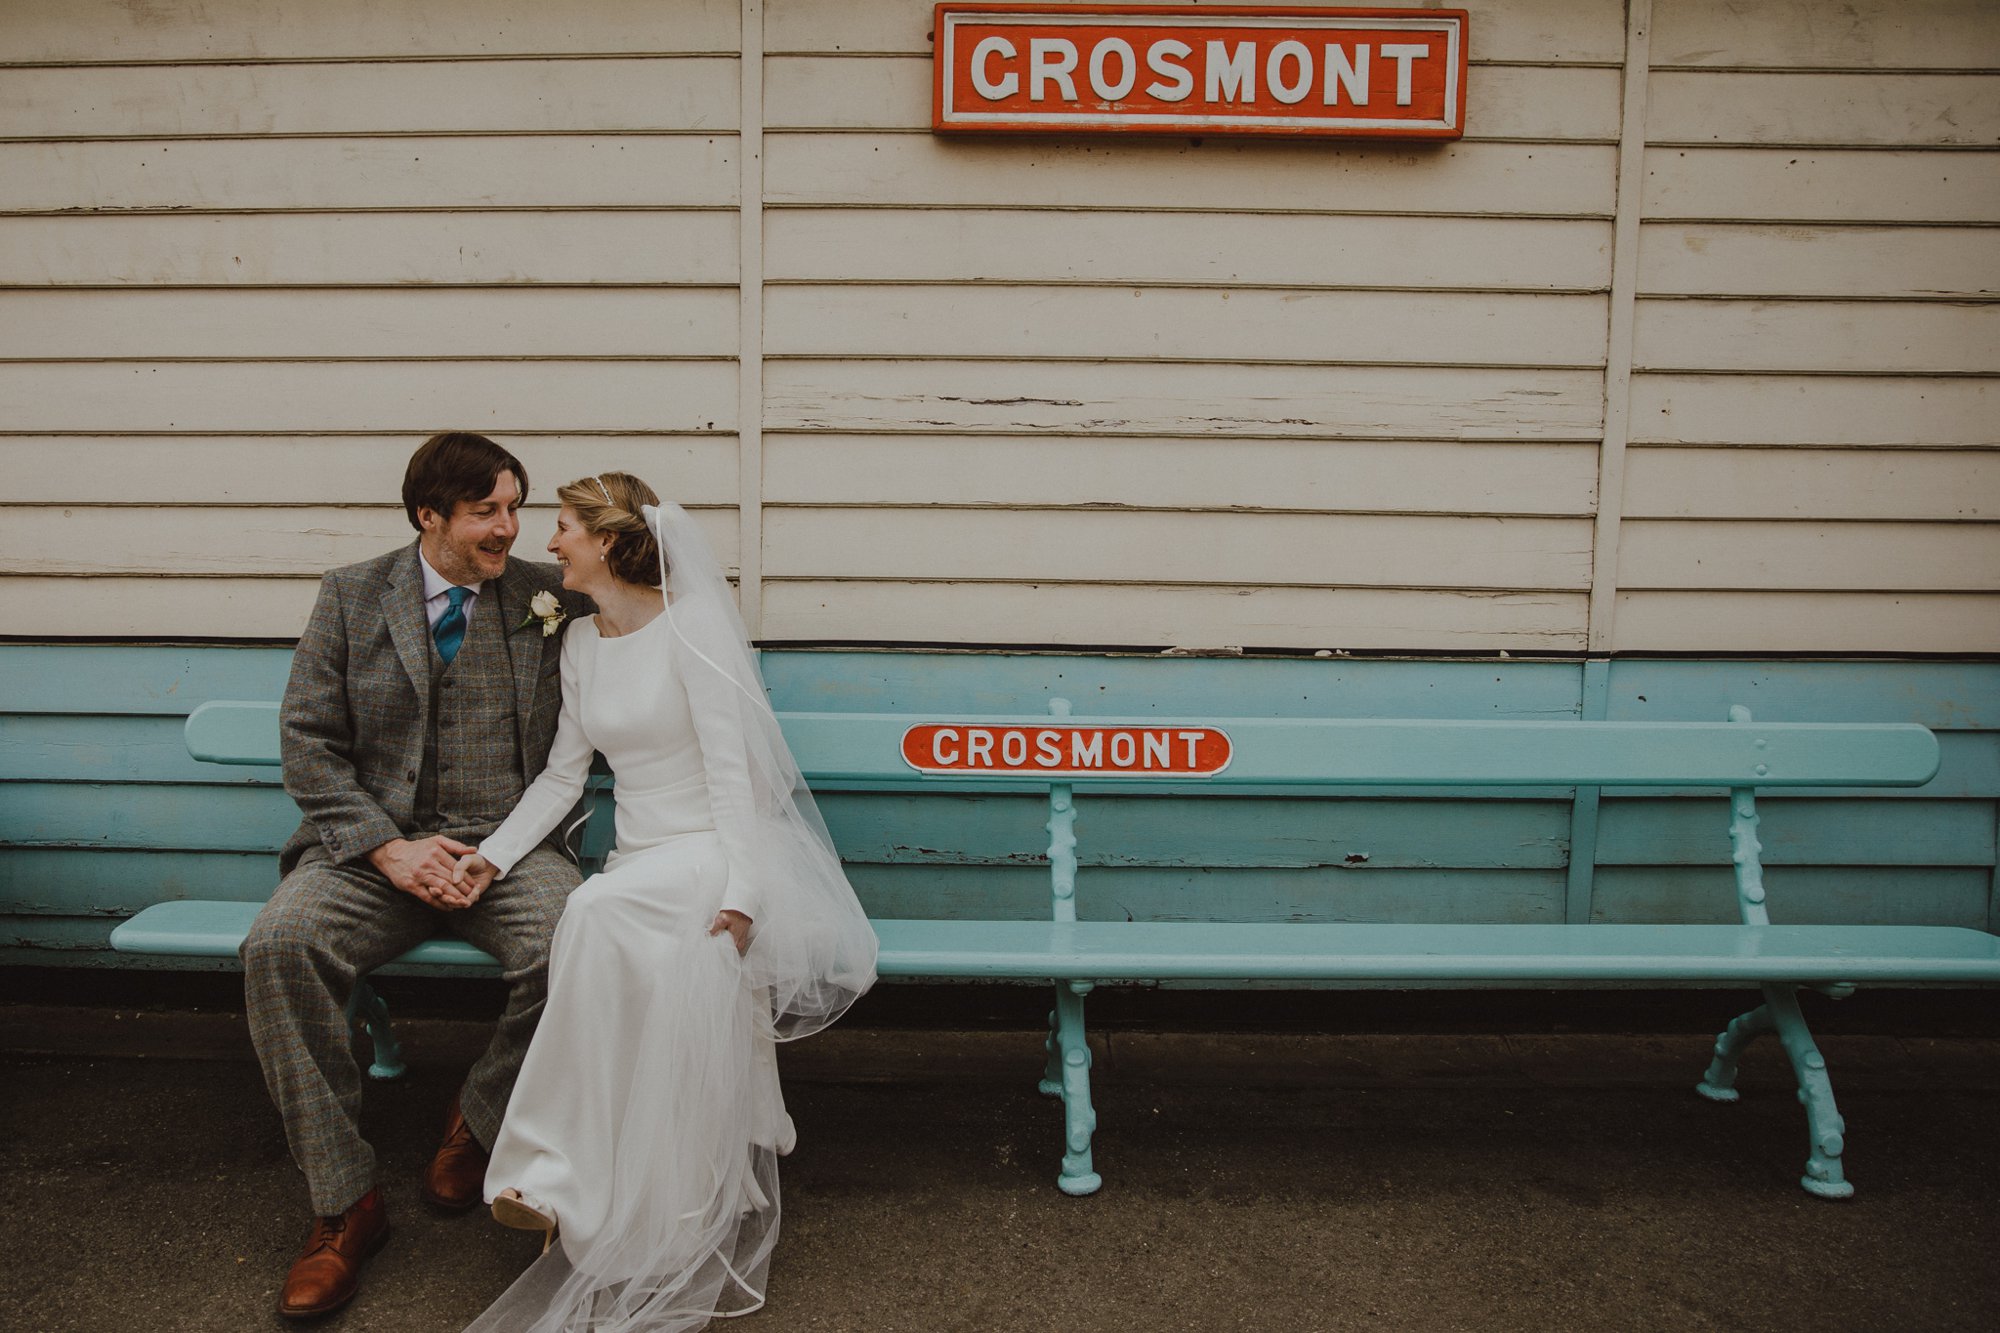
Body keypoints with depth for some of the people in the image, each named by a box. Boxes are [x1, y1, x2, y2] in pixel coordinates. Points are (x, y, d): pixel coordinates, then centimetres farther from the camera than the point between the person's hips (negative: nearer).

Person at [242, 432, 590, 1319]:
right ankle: (345, 1201, -11)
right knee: (278, 944, -27)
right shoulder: (351, 595, 7)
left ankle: (478, 1119, 3)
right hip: (375, 841, 1)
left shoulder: (551, 598, 8)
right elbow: (308, 742, 2)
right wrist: (389, 849, -10)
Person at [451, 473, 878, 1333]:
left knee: (596, 912, -34)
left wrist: (740, 895, -22)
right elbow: (561, 777, 17)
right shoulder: (580, 645, 14)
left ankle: (558, 1171, -24)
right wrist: (495, 855, 3)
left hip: (716, 851, -5)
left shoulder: (690, 628, -8)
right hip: (639, 862, 5)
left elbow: (731, 773, -13)